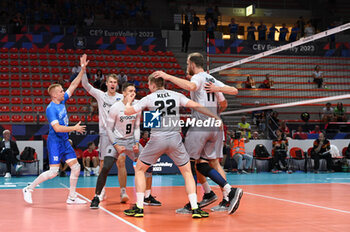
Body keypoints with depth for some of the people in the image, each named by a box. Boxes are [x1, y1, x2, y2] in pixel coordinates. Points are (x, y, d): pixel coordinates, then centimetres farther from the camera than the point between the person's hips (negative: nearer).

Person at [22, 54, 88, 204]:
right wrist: (74, 128, -18)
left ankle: (72, 197, 10)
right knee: (53, 172, -11)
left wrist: (83, 69, 6)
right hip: (55, 141, -8)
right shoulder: (51, 108, -16)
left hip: (64, 141, 8)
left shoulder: (62, 101, 7)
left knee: (76, 167, 3)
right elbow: (57, 128, -24)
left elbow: (74, 85, 11)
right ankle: (28, 189, 4)